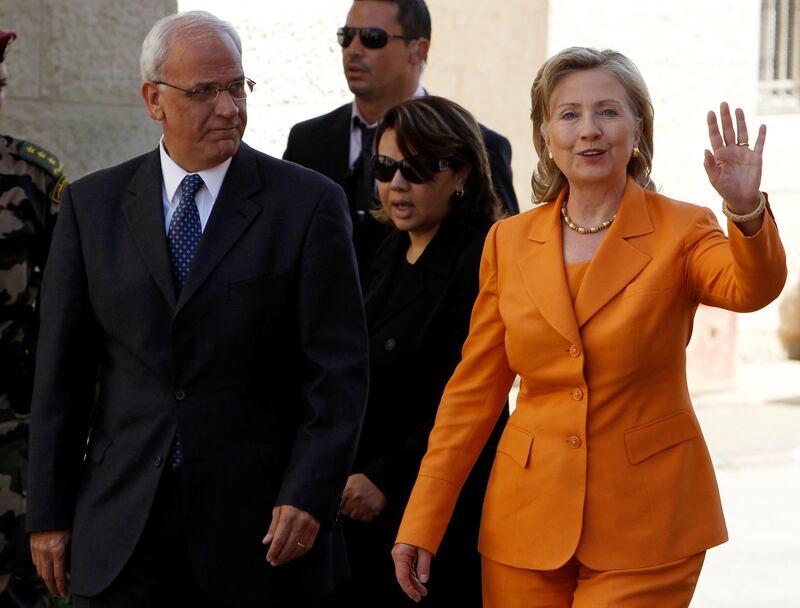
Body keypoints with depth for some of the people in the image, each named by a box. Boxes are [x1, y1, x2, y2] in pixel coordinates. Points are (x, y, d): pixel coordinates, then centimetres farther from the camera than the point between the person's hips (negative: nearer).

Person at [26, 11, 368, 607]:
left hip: (261, 521, -2)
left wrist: (310, 496, -13)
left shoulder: (309, 203, -1)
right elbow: (62, 370, 7)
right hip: (122, 528, 2)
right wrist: (50, 513, 3)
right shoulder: (92, 205, 7)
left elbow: (338, 371, -3)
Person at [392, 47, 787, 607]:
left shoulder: (681, 231, -2)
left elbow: (751, 288, -23)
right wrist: (422, 522, 5)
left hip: (645, 522, -3)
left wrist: (746, 209, -44)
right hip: (530, 517, 3)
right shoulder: (509, 241, 6)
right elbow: (474, 390, 9)